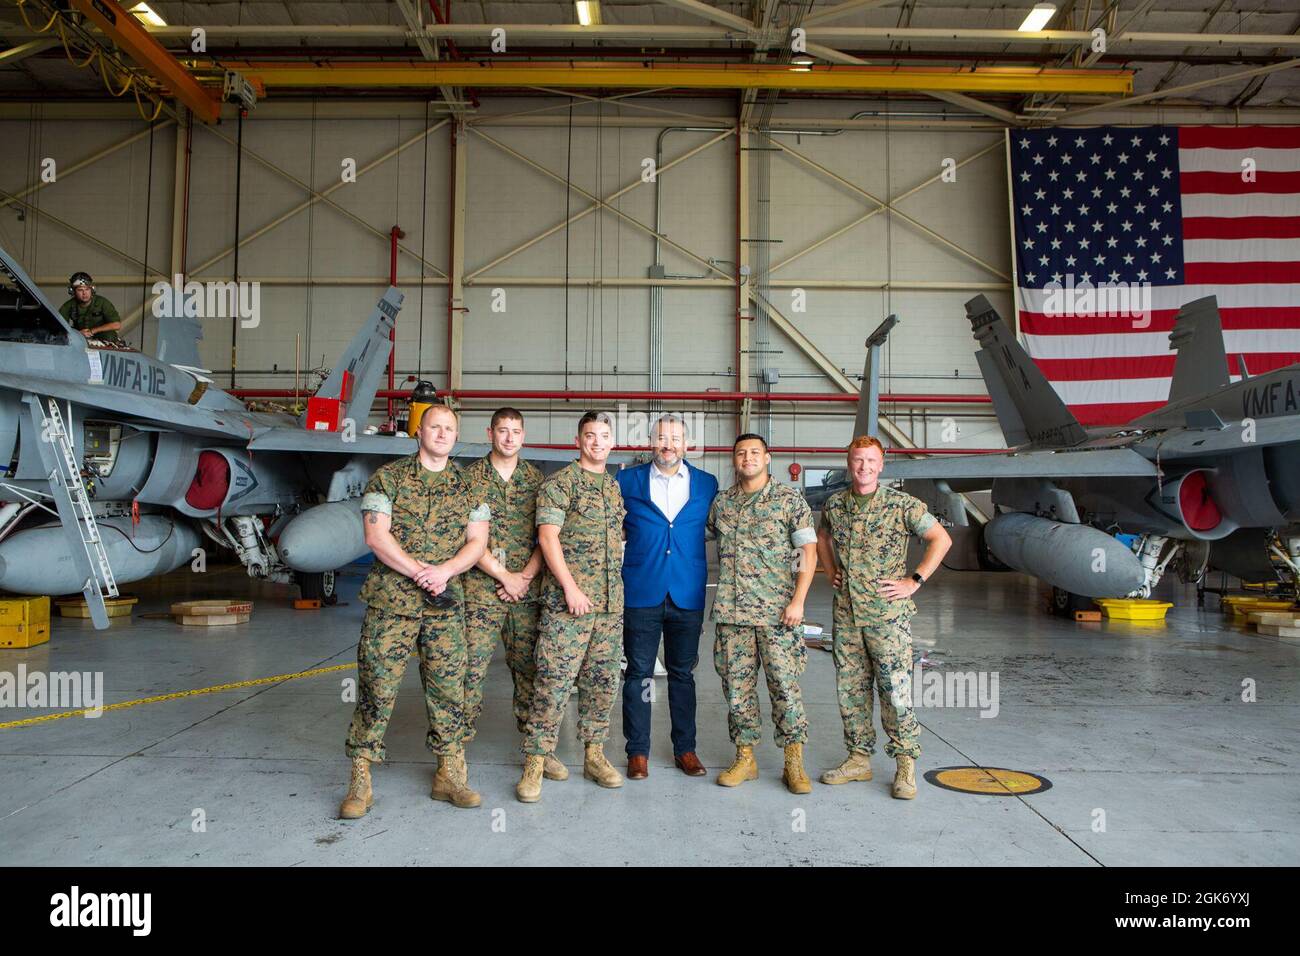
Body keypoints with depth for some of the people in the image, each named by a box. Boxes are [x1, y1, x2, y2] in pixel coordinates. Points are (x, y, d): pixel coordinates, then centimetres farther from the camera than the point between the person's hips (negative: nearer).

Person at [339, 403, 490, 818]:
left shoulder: (468, 485, 10)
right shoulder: (388, 477, 1)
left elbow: (477, 542, 5)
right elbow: (377, 536, -8)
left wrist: (445, 570, -13)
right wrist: (422, 573, -15)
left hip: (446, 605, 3)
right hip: (390, 601, -3)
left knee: (448, 690, 7)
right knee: (377, 688, -1)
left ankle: (449, 774, 20)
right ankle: (360, 781, 9)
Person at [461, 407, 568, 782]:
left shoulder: (536, 478, 9)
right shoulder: (470, 477, 1)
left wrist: (526, 575, -8)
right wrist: (505, 577, -9)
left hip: (528, 591, 3)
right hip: (481, 589, -2)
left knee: (529, 669, 8)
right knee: (471, 667, -4)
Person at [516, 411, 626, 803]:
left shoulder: (616, 487, 16)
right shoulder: (559, 483, -3)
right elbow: (548, 536, -10)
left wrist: (618, 589, 13)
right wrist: (570, 587, -16)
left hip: (611, 602, 6)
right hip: (568, 601, -6)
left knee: (602, 680, 11)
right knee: (554, 681, -6)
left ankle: (594, 755, 22)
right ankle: (535, 763, 3)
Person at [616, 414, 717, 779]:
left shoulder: (707, 484, 6)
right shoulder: (627, 481, 3)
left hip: (687, 594, 1)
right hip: (641, 593, -1)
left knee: (683, 673, 11)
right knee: (638, 673, 4)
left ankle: (685, 748, 23)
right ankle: (638, 751, 15)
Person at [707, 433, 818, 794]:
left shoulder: (790, 499, 0)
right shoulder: (721, 503, 11)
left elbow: (808, 552, -3)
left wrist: (798, 600, -12)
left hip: (777, 611, -4)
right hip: (731, 611, 4)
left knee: (784, 684, -2)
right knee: (737, 685, 7)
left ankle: (794, 763, 9)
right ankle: (745, 757, 19)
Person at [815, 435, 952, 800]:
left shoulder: (902, 504, -7)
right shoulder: (834, 504, 7)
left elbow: (941, 539, -3)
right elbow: (821, 537, 26)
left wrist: (914, 581, -8)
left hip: (887, 614, -4)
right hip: (845, 613, 5)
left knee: (895, 690, -3)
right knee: (850, 688, 10)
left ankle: (906, 766, 10)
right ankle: (858, 759, 23)